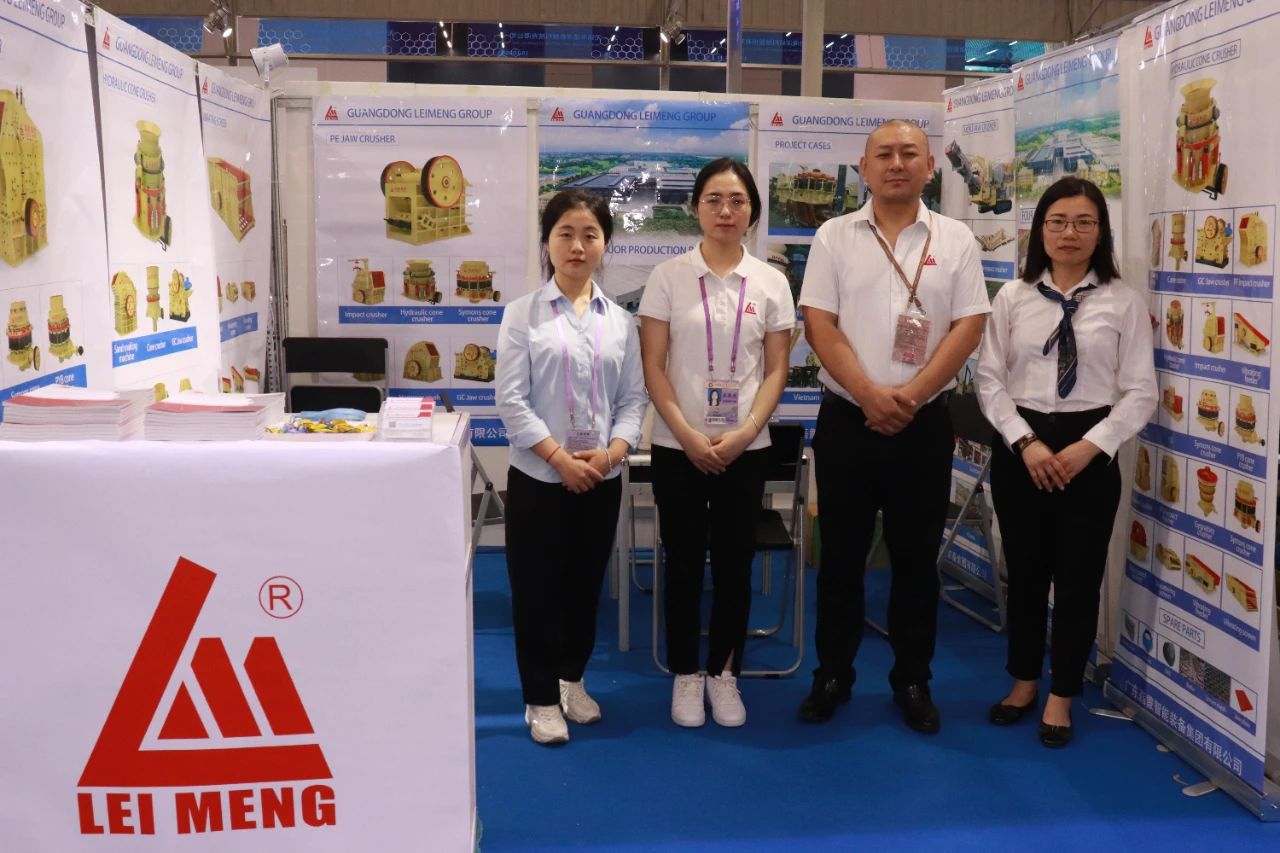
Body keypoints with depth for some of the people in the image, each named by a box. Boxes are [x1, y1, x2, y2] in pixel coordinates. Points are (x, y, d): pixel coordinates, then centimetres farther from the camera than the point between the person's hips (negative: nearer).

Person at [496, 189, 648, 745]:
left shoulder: (620, 320, 5)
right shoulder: (523, 314, -4)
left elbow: (634, 397, 4)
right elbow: (511, 400, -9)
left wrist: (612, 451, -13)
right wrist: (561, 457, -16)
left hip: (602, 479, 3)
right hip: (538, 477, -3)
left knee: (584, 585, 15)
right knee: (536, 589, 5)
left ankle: (572, 679, 36)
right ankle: (541, 698, 21)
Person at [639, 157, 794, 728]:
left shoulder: (770, 283, 2)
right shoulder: (668, 277, -2)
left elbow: (776, 370, 3)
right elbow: (653, 366, -4)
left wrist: (745, 433, -11)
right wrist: (689, 435, -13)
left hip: (746, 448, 1)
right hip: (678, 446, -1)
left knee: (735, 564, 8)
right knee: (685, 563, 7)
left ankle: (724, 673, 24)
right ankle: (685, 675, 21)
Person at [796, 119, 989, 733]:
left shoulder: (955, 240, 5)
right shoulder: (834, 237, 3)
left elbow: (969, 327, -2)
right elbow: (820, 326, -4)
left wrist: (909, 395, -13)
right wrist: (869, 395, -15)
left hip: (923, 422, 1)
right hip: (846, 419, 0)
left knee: (917, 558, 9)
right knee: (841, 556, 8)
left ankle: (913, 681, 23)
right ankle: (832, 675, 22)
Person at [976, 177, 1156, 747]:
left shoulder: (1123, 302, -1)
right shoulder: (1013, 297, 2)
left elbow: (1140, 391, -4)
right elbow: (989, 380, -1)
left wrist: (1089, 447, -15)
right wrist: (1026, 443, -13)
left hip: (1089, 451, -1)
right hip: (1019, 446, 1)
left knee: (1078, 577, 7)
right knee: (1024, 572, 14)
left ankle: (1061, 697, 25)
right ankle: (1024, 682, 33)